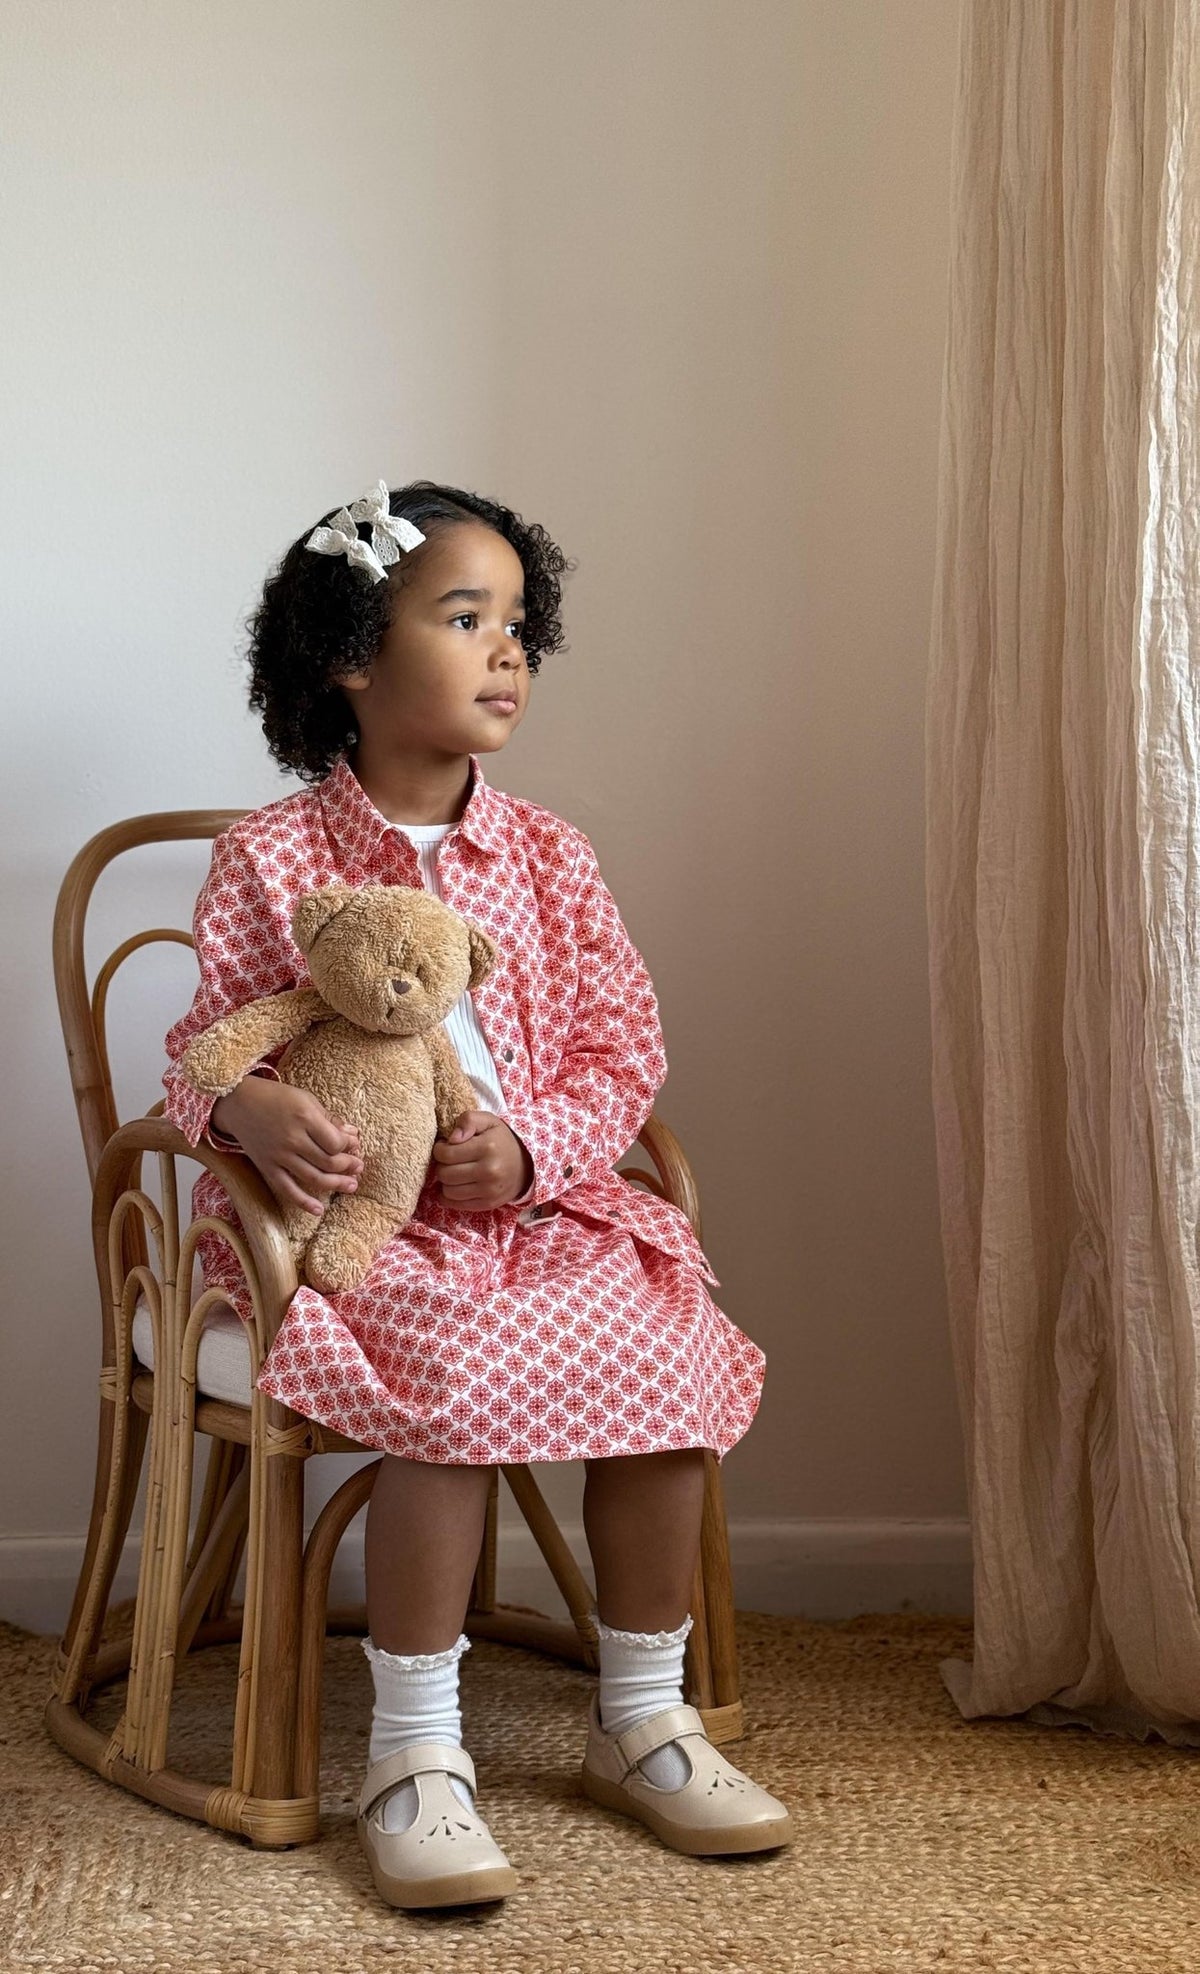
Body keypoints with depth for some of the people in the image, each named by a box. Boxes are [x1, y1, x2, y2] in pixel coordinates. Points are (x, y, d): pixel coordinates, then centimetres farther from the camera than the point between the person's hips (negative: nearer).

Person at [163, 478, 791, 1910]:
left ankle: (643, 1721, 1)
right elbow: (205, 1045, 0)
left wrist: (535, 1144, -13)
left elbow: (621, 1046, 7)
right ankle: (414, 1756, -16)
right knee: (463, 1380, -31)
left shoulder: (546, 856, 9)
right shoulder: (271, 858, -1)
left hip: (530, 1207, 4)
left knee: (674, 1355, -19)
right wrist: (250, 1107, -24)